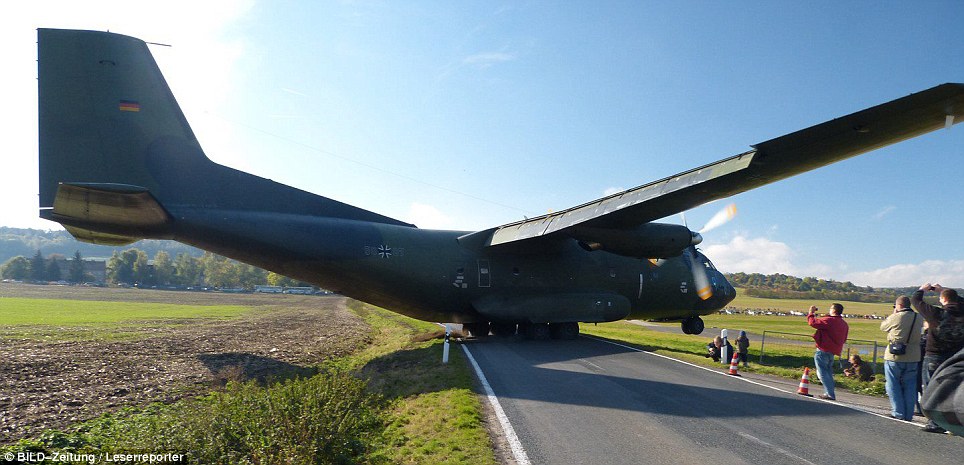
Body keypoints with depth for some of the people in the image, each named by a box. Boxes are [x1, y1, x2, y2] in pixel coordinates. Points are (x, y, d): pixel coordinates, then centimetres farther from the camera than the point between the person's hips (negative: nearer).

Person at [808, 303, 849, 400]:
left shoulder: (829, 320, -18)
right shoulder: (844, 324, 10)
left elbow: (812, 322, -18)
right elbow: (843, 339, 18)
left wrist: (811, 313, -2)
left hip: (823, 351, -8)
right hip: (833, 351, 8)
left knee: (822, 373, -2)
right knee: (829, 373, 18)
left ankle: (830, 394, -6)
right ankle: (829, 393, 22)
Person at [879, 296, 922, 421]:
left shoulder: (896, 317, -13)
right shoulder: (919, 318, 1)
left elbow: (883, 327, 3)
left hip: (895, 356, -5)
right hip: (913, 357, 5)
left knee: (893, 386, 6)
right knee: (910, 386, 12)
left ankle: (898, 413, 5)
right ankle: (909, 415, 15)